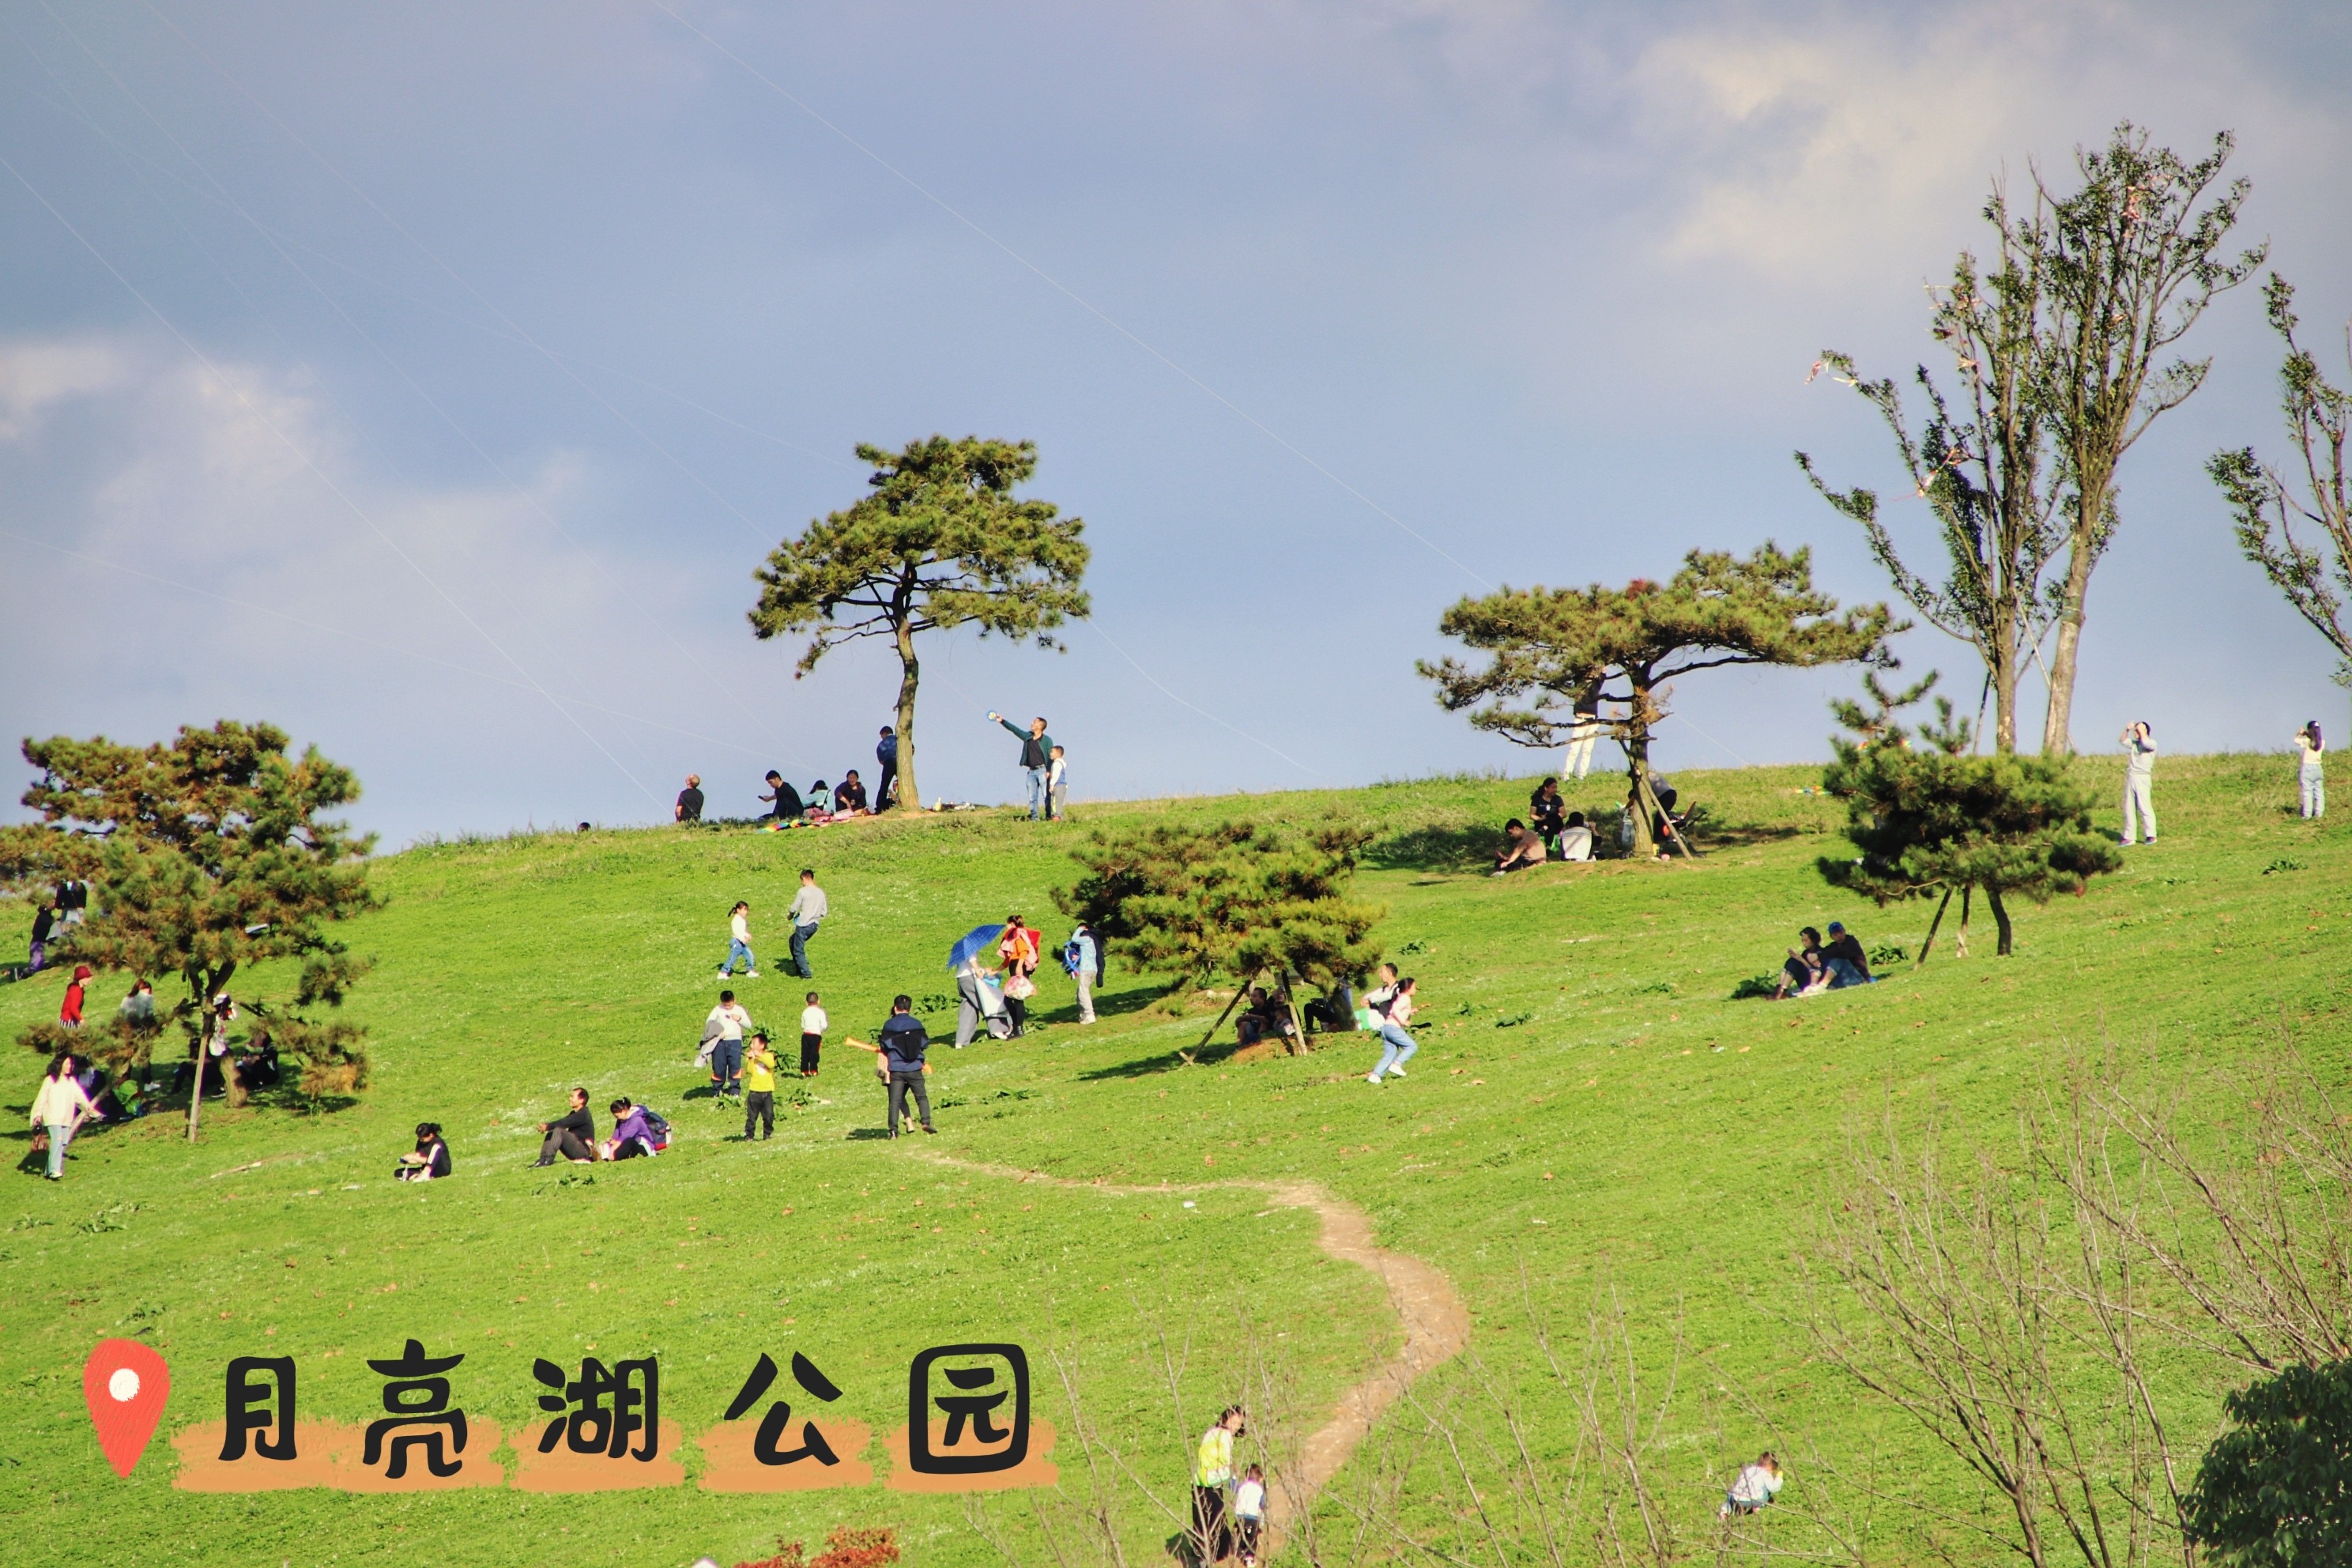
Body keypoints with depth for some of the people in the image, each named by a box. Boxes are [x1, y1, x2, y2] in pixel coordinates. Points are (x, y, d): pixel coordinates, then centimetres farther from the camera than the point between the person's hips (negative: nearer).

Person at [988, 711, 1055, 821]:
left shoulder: (1047, 740, -3)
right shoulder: (1027, 737, 12)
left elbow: (1051, 757, -6)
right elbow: (1014, 729, 17)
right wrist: (1002, 721, 13)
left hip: (1042, 770, -6)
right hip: (1032, 771, 6)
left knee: (1047, 796, -7)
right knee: (1032, 798, 4)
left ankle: (1049, 817, -6)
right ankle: (1034, 818, 6)